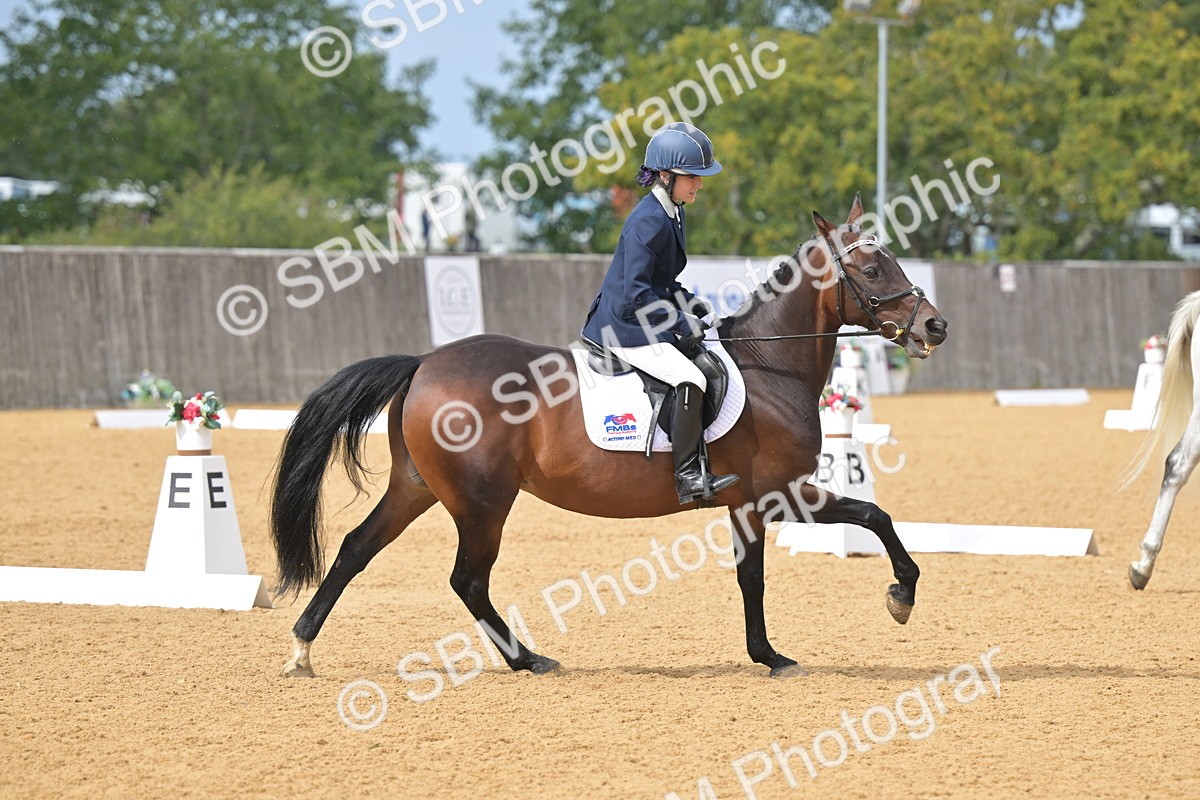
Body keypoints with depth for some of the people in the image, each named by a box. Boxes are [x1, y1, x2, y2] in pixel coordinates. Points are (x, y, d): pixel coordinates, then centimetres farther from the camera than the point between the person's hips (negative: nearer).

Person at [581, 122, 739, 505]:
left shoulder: (671, 215, 11)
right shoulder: (649, 223, -19)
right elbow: (636, 295, -24)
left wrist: (691, 304, 8)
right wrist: (681, 323, -18)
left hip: (640, 321, 11)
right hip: (624, 328, -11)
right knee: (690, 380, -26)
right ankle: (689, 476, -23)